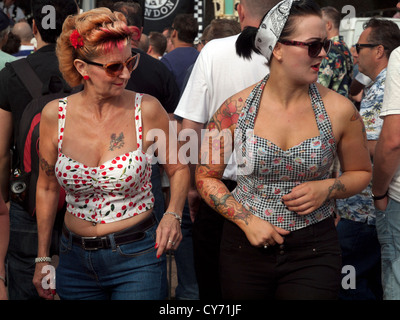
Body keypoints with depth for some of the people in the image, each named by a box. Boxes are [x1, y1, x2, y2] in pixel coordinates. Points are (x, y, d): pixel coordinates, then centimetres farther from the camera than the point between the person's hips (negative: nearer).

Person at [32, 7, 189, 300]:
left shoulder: (147, 109, -11)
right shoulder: (54, 115, -6)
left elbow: (178, 169, 3)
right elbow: (47, 187, 7)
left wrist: (172, 215, -17)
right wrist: (43, 258, 10)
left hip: (136, 257, -2)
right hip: (75, 259, 3)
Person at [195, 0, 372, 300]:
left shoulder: (339, 110, -7)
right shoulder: (236, 109, -8)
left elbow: (361, 172, 8)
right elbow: (206, 176, 2)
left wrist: (327, 189, -12)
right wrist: (246, 220, -10)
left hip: (314, 252, 0)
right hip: (246, 245, 1)